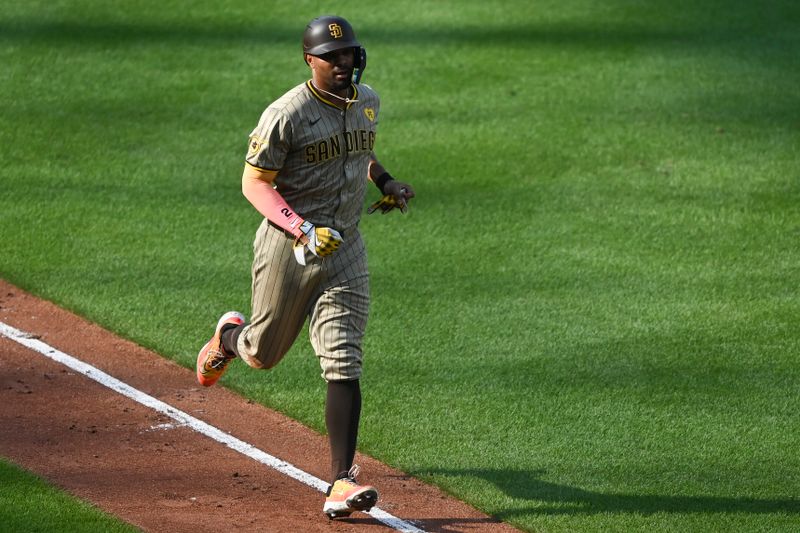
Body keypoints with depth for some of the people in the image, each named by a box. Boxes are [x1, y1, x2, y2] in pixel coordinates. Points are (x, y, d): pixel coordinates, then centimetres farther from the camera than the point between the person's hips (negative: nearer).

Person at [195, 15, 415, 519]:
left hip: (345, 249, 4)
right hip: (286, 247, -4)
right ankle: (229, 335, 53)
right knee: (263, 353, 14)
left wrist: (384, 181, 7)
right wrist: (303, 230, -27)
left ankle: (341, 482, -13)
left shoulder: (368, 102, 5)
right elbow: (254, 182, -14)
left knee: (344, 364, -8)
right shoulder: (287, 115, -16)